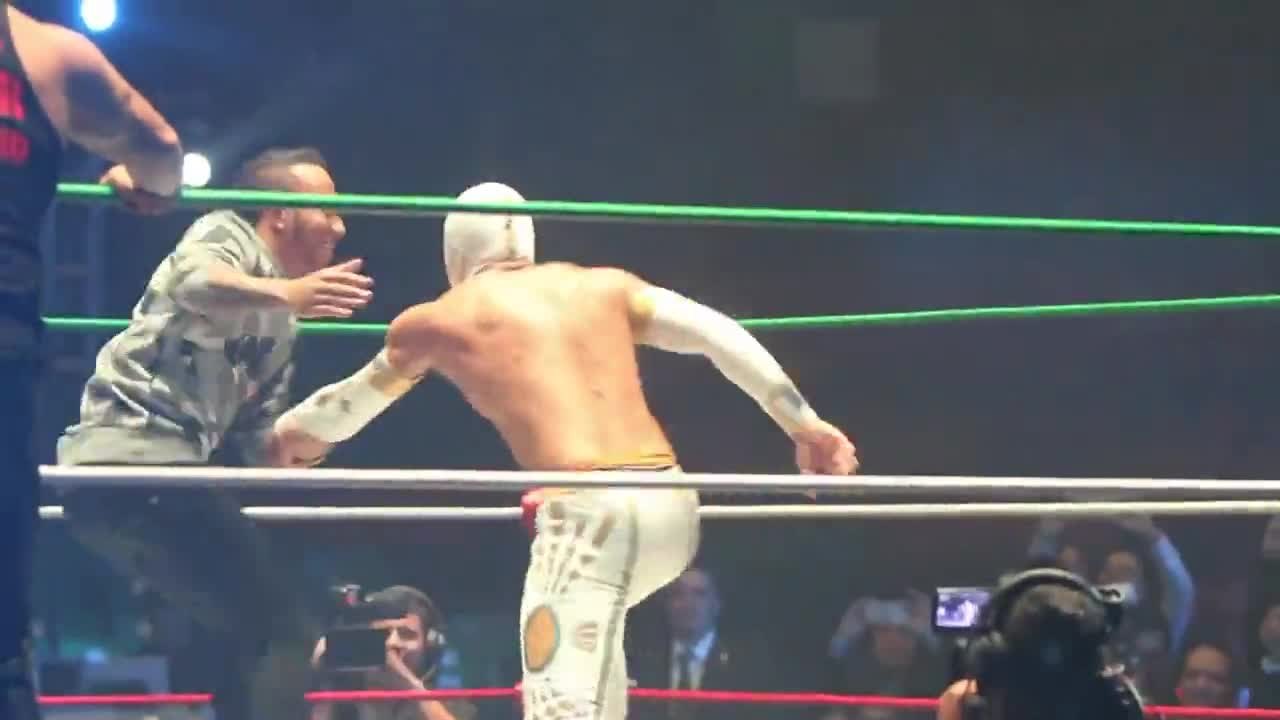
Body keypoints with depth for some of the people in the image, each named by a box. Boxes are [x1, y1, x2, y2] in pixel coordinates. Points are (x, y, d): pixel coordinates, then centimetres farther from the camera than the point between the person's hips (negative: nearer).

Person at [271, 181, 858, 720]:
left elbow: (347, 405, 29)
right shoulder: (601, 285, 21)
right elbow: (717, 334, 13)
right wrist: (805, 425, 17)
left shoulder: (438, 320, 14)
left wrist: (281, 433, 49)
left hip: (588, 512, -6)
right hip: (672, 506, 6)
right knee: (590, 628, 35)